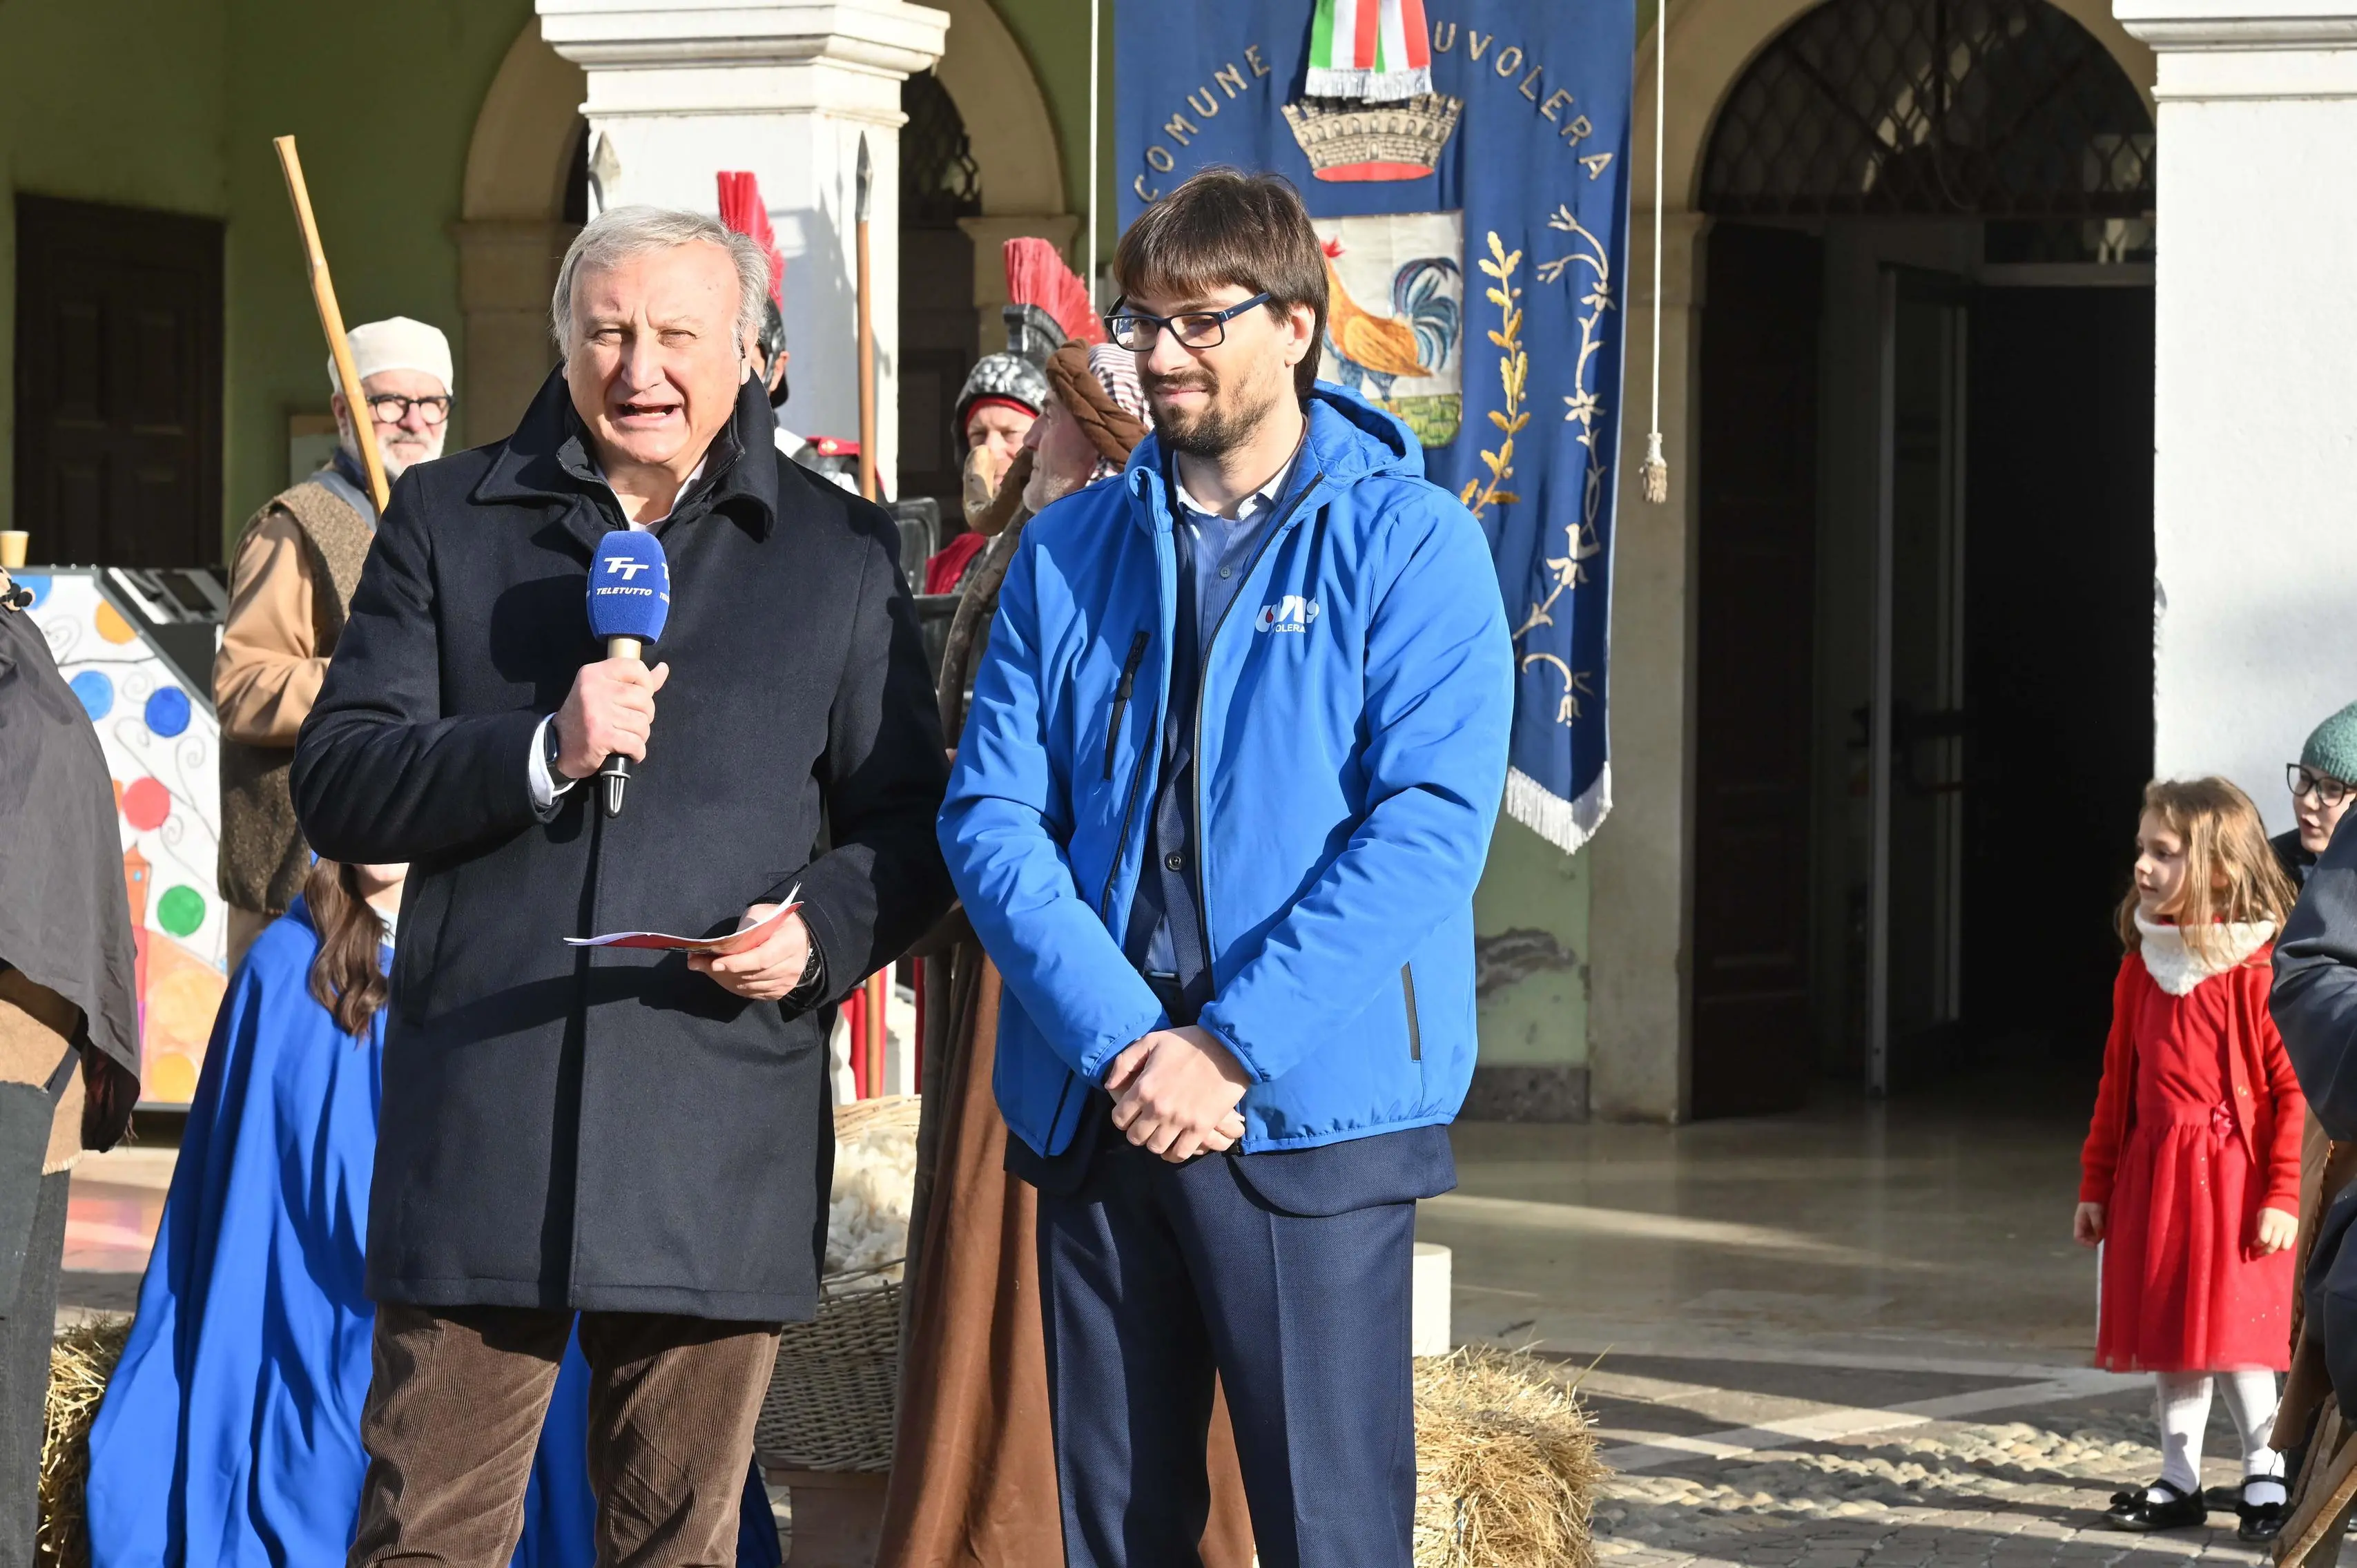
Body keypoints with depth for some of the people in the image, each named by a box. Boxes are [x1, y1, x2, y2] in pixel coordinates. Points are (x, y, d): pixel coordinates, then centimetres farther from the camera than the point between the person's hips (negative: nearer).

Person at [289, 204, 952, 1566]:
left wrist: (825, 928, -9)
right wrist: (540, 751, -14)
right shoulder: (448, 519, 10)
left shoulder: (843, 552, 11)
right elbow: (336, 788, 2)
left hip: (721, 1132, 0)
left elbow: (908, 822, 12)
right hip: (480, 1130, 0)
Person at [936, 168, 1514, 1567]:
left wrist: (1230, 1049, -16)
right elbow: (991, 812, 3)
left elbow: (1429, 823, -11)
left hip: (1312, 1111, -4)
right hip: (1091, 1111, 4)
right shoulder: (1070, 550, 11)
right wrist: (1117, 1038, -12)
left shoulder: (1411, 543, -1)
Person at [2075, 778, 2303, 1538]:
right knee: (2166, 1337, 10)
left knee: (2233, 1336, -5)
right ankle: (2178, 1481, 20)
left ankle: (2266, 1476, 10)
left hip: (2231, 1178, -7)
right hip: (2151, 1175, 7)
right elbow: (2119, 1083, 15)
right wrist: (2096, 1183, 14)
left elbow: (2298, 1090, -14)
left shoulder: (2257, 969, -13)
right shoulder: (2142, 967, 8)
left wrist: (2284, 1195, -17)